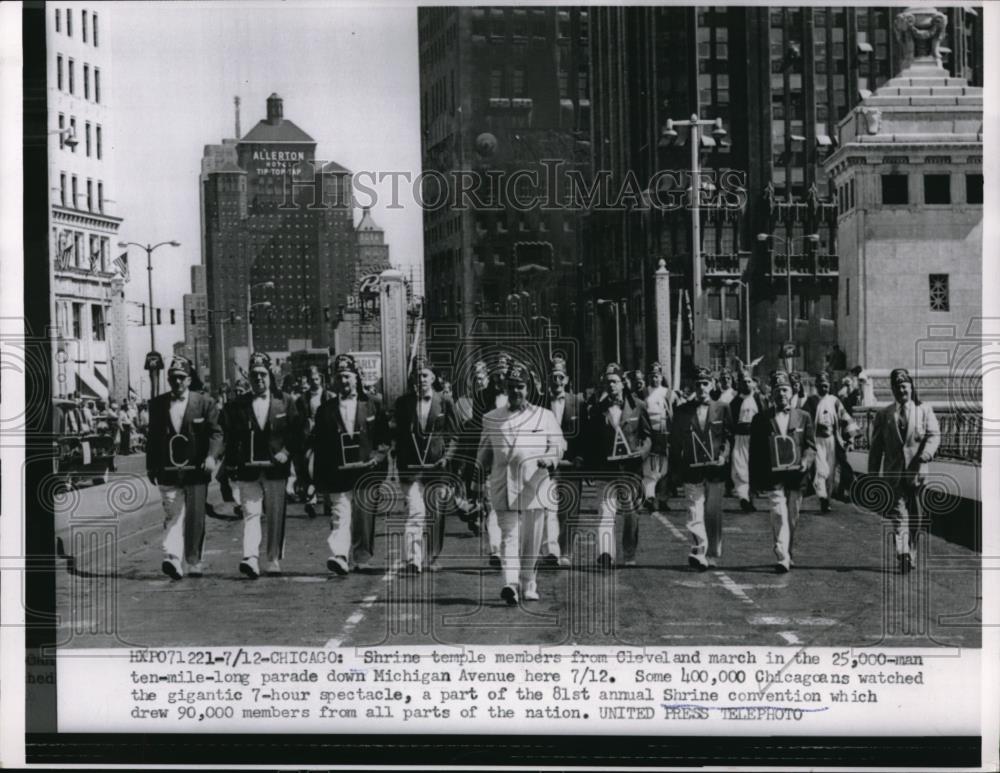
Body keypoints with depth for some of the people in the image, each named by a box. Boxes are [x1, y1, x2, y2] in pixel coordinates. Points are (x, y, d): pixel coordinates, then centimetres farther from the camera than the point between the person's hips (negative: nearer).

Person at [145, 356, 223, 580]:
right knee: (172, 516, -6)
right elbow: (153, 436, 14)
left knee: (195, 517, 4)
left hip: (196, 470, -1)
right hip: (168, 471, 1)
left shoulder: (204, 403, 2)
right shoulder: (157, 404, 9)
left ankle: (194, 561, 16)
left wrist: (212, 456, -19)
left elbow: (215, 432, -3)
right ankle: (173, 559, -14)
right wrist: (151, 467, 13)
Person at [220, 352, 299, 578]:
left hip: (275, 468, 0)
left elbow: (295, 432, 6)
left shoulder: (285, 402, 7)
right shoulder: (237, 405, 6)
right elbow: (231, 438, 4)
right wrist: (232, 467, -3)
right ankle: (251, 559, -16)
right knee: (251, 514, -8)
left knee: (276, 517, 5)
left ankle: (274, 560, 15)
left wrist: (286, 451, -8)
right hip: (248, 470, 0)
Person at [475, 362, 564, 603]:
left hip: (534, 485, 1)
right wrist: (480, 467, 9)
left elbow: (558, 444, 7)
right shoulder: (491, 418, 14)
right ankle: (510, 583, -23)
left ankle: (528, 585, 19)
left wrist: (550, 459, -12)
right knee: (508, 535, -12)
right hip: (503, 486, -1)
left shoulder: (544, 416, 12)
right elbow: (485, 449, 24)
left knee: (531, 539, 6)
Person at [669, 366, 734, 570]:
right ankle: (699, 553, -15)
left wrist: (723, 455, -10)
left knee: (713, 514, 8)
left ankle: (712, 555, 18)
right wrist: (676, 468, 4)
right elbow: (675, 441, 8)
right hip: (692, 470, 0)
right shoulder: (683, 411, 7)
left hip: (716, 470, 0)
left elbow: (728, 436, 5)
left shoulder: (722, 409, 7)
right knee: (695, 514, -8)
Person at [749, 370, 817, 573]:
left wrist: (805, 462, -11)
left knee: (792, 518, 11)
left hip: (796, 476, 3)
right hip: (773, 476, -3)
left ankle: (788, 554, 27)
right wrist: (755, 481, 1)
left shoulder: (803, 417, 9)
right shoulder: (761, 419, 4)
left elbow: (811, 446, 10)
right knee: (779, 515, -14)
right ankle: (782, 558, -17)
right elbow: (754, 451, 5)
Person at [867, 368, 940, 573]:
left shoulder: (924, 410, 9)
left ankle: (910, 552, 19)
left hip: (916, 471, 0)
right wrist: (873, 475, 7)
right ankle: (903, 552, -23)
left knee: (914, 515, 7)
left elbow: (934, 434, -3)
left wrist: (927, 452, -23)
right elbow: (876, 447, 11)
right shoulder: (883, 415, 11)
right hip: (893, 472, 0)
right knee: (899, 513, -12)